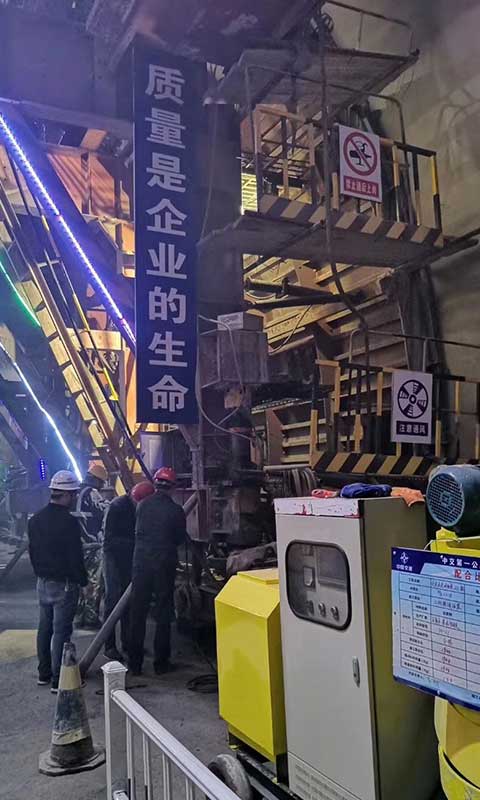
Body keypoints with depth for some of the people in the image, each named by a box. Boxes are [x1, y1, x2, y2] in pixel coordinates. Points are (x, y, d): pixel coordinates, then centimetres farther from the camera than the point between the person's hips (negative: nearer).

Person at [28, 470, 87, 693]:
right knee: (61, 631, -1)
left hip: (42, 582, 8)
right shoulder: (69, 522, -20)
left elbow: (32, 551, 13)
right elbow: (75, 557, -17)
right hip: (64, 584, -8)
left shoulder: (35, 519, 5)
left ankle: (44, 673, 27)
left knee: (44, 627, 17)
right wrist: (84, 581, -5)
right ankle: (59, 679, 4)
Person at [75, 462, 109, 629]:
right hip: (91, 546, -9)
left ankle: (79, 616, 21)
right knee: (94, 582, 0)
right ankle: (91, 617, 3)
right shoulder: (91, 493, -12)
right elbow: (107, 511, -16)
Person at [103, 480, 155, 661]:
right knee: (113, 600, -4)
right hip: (114, 556, -6)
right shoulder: (117, 506, -20)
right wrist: (134, 543, -28)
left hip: (130, 557, 6)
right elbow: (110, 538, -22)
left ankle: (127, 642, 21)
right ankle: (109, 646, 3)